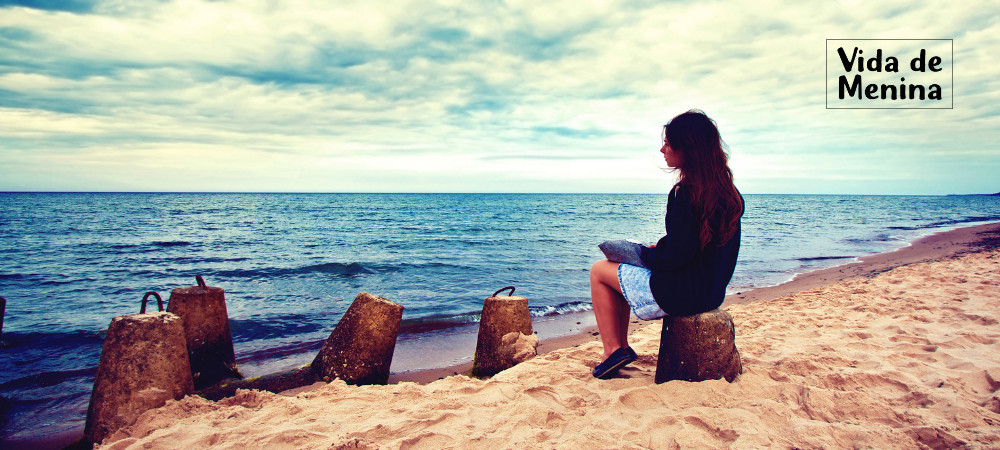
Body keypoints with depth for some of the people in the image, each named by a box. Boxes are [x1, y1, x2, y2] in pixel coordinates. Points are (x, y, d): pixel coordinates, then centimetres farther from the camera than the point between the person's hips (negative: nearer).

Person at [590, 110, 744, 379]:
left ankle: (613, 350, 7)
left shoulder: (687, 192, -24)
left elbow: (677, 255, -25)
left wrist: (645, 253, -6)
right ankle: (622, 346, 23)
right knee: (622, 270, 24)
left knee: (599, 271, 8)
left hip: (682, 294, -9)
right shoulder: (726, 189, 4)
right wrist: (659, 249, 10)